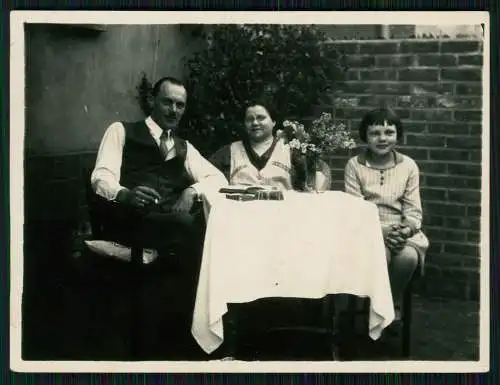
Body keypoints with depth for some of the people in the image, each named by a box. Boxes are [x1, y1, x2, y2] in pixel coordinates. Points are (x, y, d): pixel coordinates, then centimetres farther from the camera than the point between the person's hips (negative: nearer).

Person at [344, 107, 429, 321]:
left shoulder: (408, 165, 7)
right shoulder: (355, 165, 2)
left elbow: (413, 210, 3)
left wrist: (406, 230, -20)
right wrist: (381, 231, -21)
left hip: (401, 230, 2)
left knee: (408, 256, -31)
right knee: (380, 255, -34)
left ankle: (394, 303, -3)